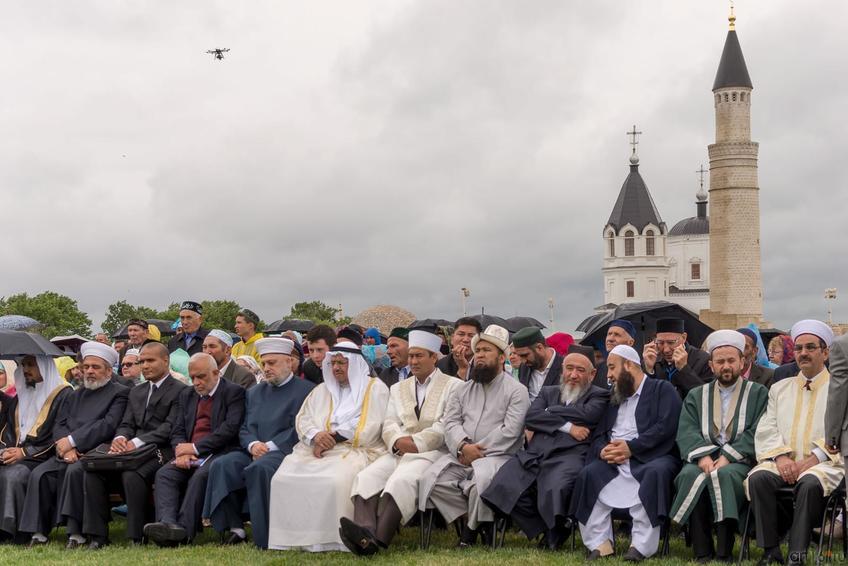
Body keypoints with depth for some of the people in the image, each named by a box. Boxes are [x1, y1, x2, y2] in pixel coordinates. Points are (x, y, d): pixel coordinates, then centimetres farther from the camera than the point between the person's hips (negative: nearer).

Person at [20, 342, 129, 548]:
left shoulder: (119, 393, 5)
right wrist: (66, 449, -8)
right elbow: (59, 425, 14)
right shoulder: (75, 396, 25)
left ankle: (76, 533, -33)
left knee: (75, 471, -35)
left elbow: (108, 426, -10)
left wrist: (72, 441, -13)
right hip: (70, 454, 6)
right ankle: (39, 532, -20)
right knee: (39, 474, -21)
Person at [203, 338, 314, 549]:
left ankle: (265, 537, -30)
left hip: (285, 451, -6)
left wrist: (270, 446, -15)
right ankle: (235, 528, -18)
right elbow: (245, 429, 17)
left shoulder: (306, 390, 2)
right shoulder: (255, 392, 24)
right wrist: (253, 444, -6)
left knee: (259, 468, -37)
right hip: (255, 451, 6)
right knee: (222, 465, -22)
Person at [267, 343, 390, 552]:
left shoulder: (375, 388, 7)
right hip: (318, 449, 5)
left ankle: (331, 540, -28)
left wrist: (333, 437, -10)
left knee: (335, 480, -37)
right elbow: (303, 419, 13)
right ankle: (293, 536, -19)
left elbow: (370, 429, -5)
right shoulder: (322, 390, 25)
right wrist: (316, 435, -10)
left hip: (356, 449, -5)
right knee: (284, 477, -22)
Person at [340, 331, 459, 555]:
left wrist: (417, 442, -14)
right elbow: (389, 424, 15)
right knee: (366, 477, -25)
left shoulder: (453, 386, 9)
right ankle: (365, 534, -46)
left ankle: (377, 539, -49)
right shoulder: (398, 388, 27)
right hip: (399, 451, 5)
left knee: (401, 480, -35)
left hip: (432, 452, -5)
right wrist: (397, 441, -8)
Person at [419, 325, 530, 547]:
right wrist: (463, 446, -12)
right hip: (460, 454, 5)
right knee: (431, 478, -22)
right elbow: (450, 421, 9)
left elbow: (509, 431, -8)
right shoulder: (463, 389, 19)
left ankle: (474, 523, -6)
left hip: (496, 455, -5)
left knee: (481, 478, -37)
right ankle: (473, 518, -3)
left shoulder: (516, 391, 2)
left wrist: (477, 451, -13)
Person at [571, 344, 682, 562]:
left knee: (655, 473, -37)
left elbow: (666, 427, -10)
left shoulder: (662, 389, 6)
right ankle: (600, 543, -22)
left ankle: (641, 545, -35)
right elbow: (598, 434, 19)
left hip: (651, 456, -5)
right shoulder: (614, 397, 26)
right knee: (588, 473, -23)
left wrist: (631, 447, -17)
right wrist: (603, 450, -6)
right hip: (614, 461, 5)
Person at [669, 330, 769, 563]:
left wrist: (727, 456, -15)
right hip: (703, 459, 2)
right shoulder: (696, 396, 21)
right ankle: (702, 553, -30)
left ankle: (724, 553, -34)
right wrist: (703, 455, -15)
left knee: (724, 475, -36)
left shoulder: (758, 393, 13)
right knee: (690, 475, -32)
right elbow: (686, 432, 6)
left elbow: (757, 433, -1)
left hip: (740, 461, -2)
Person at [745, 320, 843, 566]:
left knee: (809, 482, -37)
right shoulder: (779, 389, 22)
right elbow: (766, 431, 11)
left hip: (823, 463, -3)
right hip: (784, 462, 3)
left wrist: (809, 462, -15)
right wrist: (781, 457, -9)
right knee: (758, 478, -28)